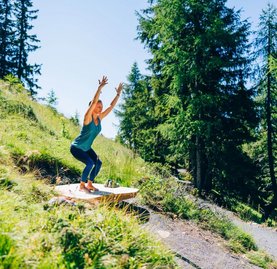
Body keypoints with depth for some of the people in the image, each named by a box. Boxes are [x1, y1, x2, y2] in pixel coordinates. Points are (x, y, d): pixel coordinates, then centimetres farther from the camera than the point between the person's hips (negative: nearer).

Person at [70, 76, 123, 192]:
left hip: (86, 148, 8)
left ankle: (89, 184, 13)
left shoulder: (100, 117, -4)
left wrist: (118, 93, -5)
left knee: (98, 163, -1)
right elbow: (93, 102, -37)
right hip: (76, 147, -8)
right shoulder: (88, 117, -22)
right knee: (90, 163, -23)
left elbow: (111, 106, -1)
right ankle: (82, 185, -5)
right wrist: (100, 87, -42)